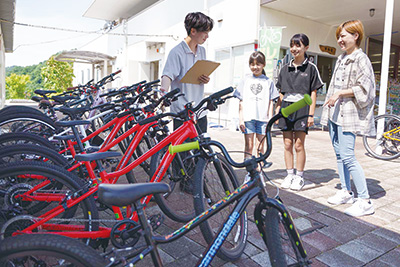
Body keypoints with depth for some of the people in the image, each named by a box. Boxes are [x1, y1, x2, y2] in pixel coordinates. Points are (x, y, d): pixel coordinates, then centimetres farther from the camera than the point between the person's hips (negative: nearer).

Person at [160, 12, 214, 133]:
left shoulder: (202, 51, 13)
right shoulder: (177, 52, -10)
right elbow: (168, 75, -20)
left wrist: (205, 80, -1)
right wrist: (164, 92, -40)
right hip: (182, 114, -7)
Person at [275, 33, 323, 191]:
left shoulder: (311, 68, 3)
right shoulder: (285, 68, 13)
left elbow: (313, 93, 0)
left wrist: (311, 114, -6)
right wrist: (277, 111, 8)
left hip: (302, 108, -4)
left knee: (299, 145, -2)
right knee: (287, 144, 5)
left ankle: (299, 177, 11)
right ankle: (289, 175, 16)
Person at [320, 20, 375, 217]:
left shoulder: (360, 59, -8)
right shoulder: (341, 58, 18)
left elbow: (363, 88, -16)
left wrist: (340, 93, -17)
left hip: (349, 113, -9)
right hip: (335, 112, 9)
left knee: (347, 156, -14)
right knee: (339, 153, 10)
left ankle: (365, 201, -5)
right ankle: (346, 192, 21)